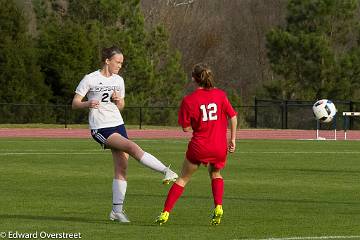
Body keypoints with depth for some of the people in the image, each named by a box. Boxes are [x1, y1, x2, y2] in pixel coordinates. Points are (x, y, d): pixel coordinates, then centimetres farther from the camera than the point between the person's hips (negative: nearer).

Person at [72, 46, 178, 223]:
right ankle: (166, 171, -24)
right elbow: (75, 103, -3)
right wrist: (88, 104, -24)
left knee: (121, 169, -1)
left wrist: (118, 100, -3)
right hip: (100, 128, -6)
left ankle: (117, 210, 5)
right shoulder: (90, 79, -5)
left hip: (118, 125, 6)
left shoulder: (118, 80, 12)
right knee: (133, 148, -25)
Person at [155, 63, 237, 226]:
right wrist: (232, 139, 9)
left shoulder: (188, 100, -6)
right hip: (219, 148, 2)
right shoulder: (220, 95, 0)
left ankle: (165, 213, 10)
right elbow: (233, 117, 0)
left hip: (198, 147, -2)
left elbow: (186, 128, -2)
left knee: (183, 179, 14)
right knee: (215, 174, 29)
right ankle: (218, 207, 9)